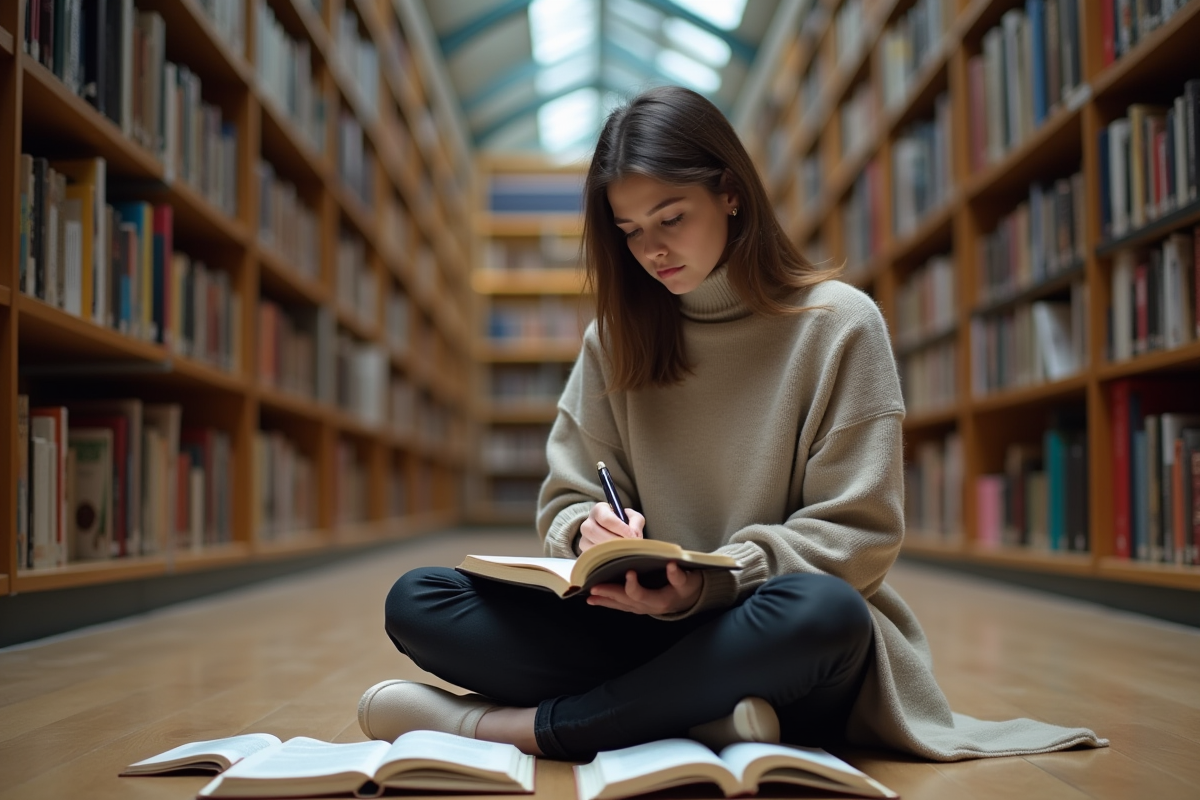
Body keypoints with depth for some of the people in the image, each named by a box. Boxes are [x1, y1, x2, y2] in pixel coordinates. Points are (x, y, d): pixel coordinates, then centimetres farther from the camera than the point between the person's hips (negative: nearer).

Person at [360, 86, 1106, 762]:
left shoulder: (839, 324, -3)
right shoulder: (616, 339, 9)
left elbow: (860, 533, -6)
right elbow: (565, 503, 9)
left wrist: (712, 582, -22)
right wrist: (591, 531, -17)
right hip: (646, 627, 3)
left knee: (822, 614, -40)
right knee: (418, 601, -16)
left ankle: (514, 726, -27)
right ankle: (703, 720, -27)